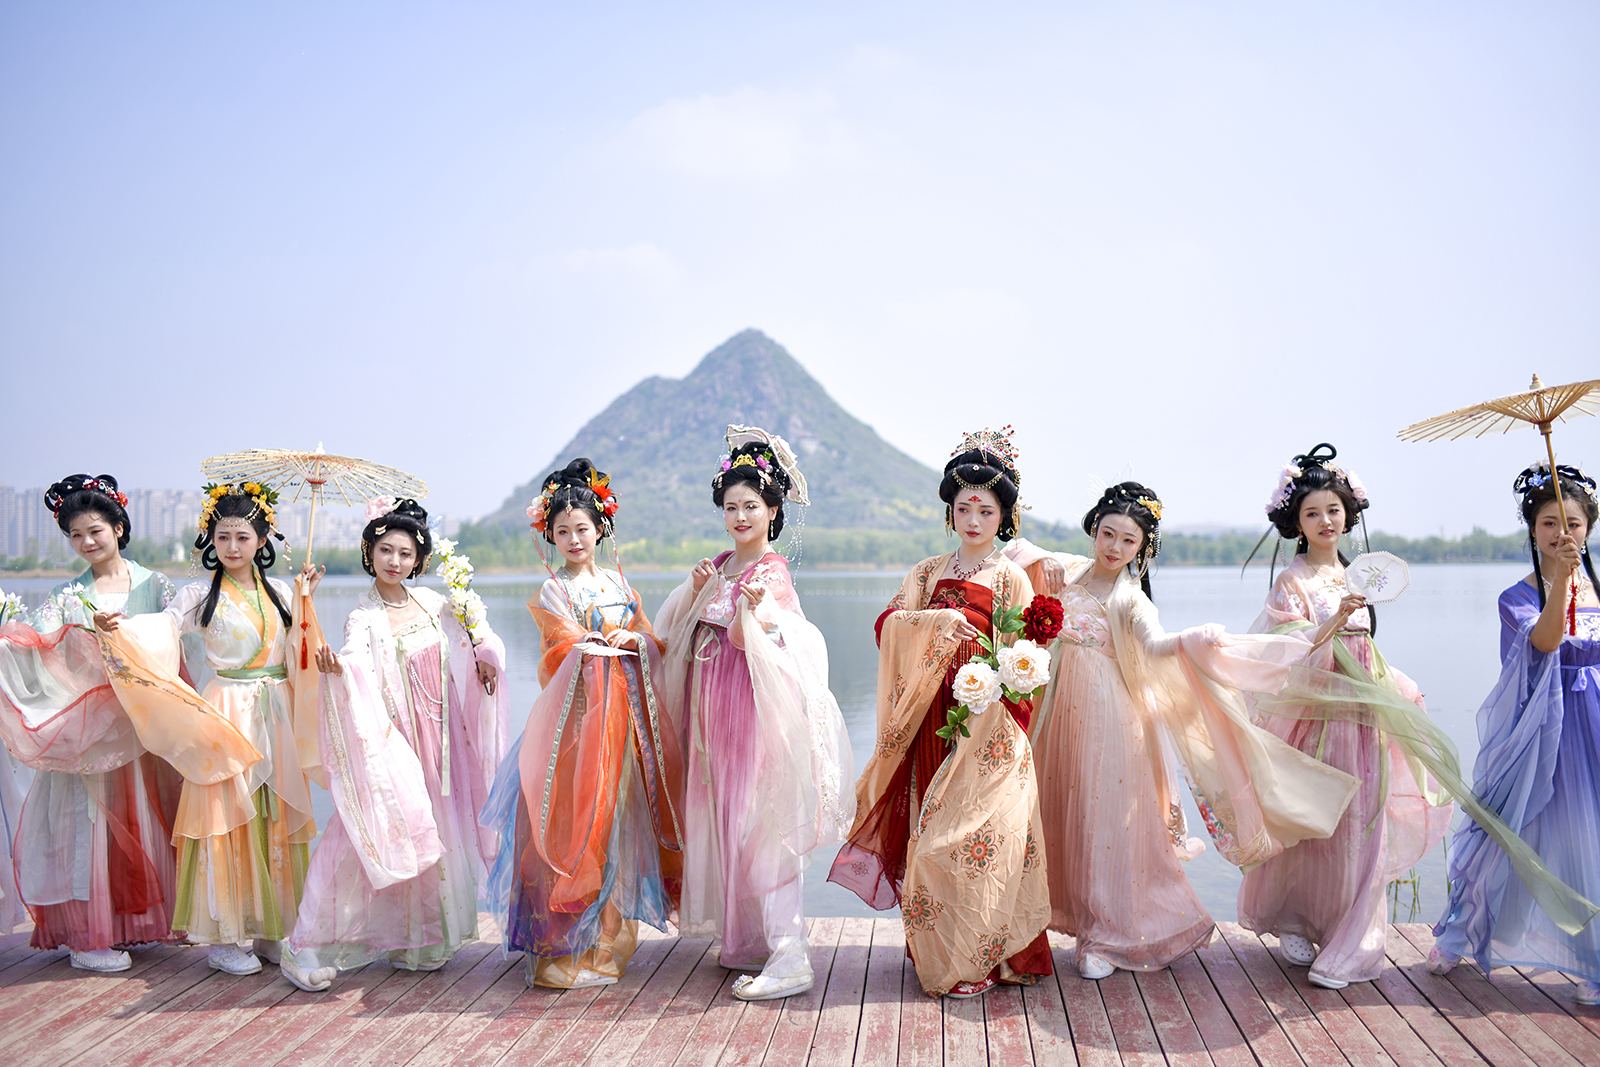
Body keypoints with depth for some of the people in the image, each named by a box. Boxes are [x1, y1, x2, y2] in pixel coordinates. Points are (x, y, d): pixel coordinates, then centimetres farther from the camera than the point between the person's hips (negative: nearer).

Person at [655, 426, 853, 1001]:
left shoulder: (772, 571, -10)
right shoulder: (720, 565, 12)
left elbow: (745, 640, -17)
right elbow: (688, 633, 13)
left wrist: (747, 610, -37)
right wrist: (696, 592, -3)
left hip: (759, 705, -8)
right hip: (718, 707, 8)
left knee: (762, 824, -11)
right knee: (730, 820, 12)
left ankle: (790, 959, -10)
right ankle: (752, 941, 25)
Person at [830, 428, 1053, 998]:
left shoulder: (1010, 577, 5)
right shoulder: (929, 572, 14)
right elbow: (889, 622, -1)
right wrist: (939, 620, -18)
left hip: (989, 722, -3)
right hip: (935, 721, 3)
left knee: (976, 833, -7)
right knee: (932, 833, 3)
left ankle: (978, 956, 3)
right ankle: (938, 950, 14)